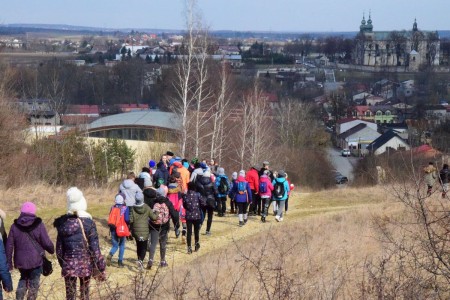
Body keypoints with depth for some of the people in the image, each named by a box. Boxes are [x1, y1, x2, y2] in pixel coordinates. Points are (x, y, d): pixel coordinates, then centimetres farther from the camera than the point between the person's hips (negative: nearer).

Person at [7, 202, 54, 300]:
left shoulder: (15, 226, -1)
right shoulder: (39, 225, -10)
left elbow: (9, 245, 0)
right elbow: (47, 243, -8)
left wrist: (9, 263, 7)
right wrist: (52, 250, 14)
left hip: (20, 261, 3)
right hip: (35, 261, -3)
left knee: (23, 279, 23)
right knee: (34, 283, 8)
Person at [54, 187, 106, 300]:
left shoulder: (62, 223, -2)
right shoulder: (88, 223, -11)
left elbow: (59, 248, 4)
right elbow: (95, 248, -11)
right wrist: (101, 268, -5)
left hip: (69, 265, 2)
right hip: (85, 265, -2)